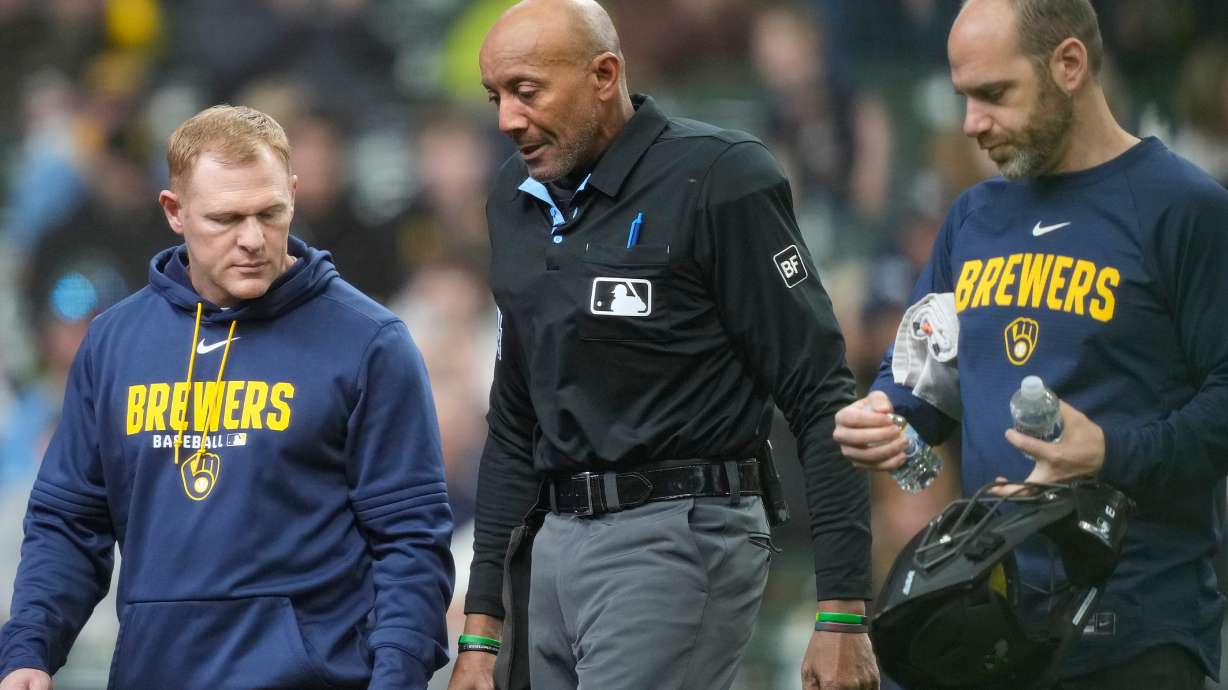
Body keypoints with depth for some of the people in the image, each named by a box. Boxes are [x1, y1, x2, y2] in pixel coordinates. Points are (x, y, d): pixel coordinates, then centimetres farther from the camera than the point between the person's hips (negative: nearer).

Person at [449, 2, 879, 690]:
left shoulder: (719, 180, -9)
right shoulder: (518, 198, 13)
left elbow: (822, 400, -11)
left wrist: (843, 613, -15)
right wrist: (482, 629, 16)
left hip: (681, 537, -8)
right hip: (560, 544, 8)